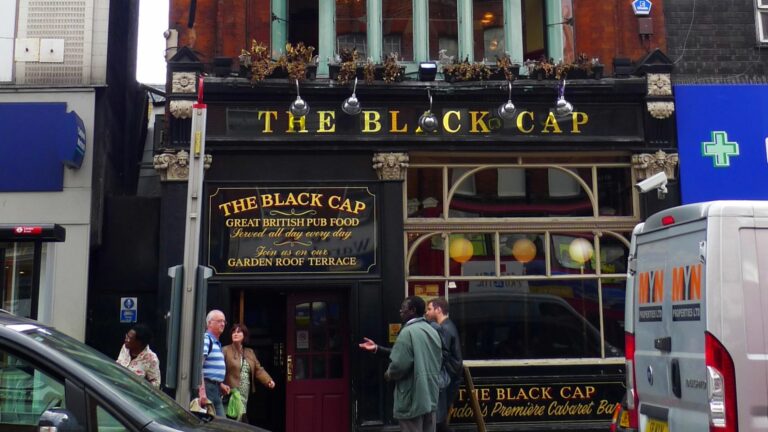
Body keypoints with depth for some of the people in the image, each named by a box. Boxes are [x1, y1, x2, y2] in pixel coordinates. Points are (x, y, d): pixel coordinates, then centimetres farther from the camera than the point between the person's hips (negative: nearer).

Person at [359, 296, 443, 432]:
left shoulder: (408, 332, -17)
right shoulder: (432, 331, 13)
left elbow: (400, 364, -24)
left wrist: (389, 374, -1)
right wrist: (377, 349, 18)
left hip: (412, 400, -8)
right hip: (430, 397, 9)